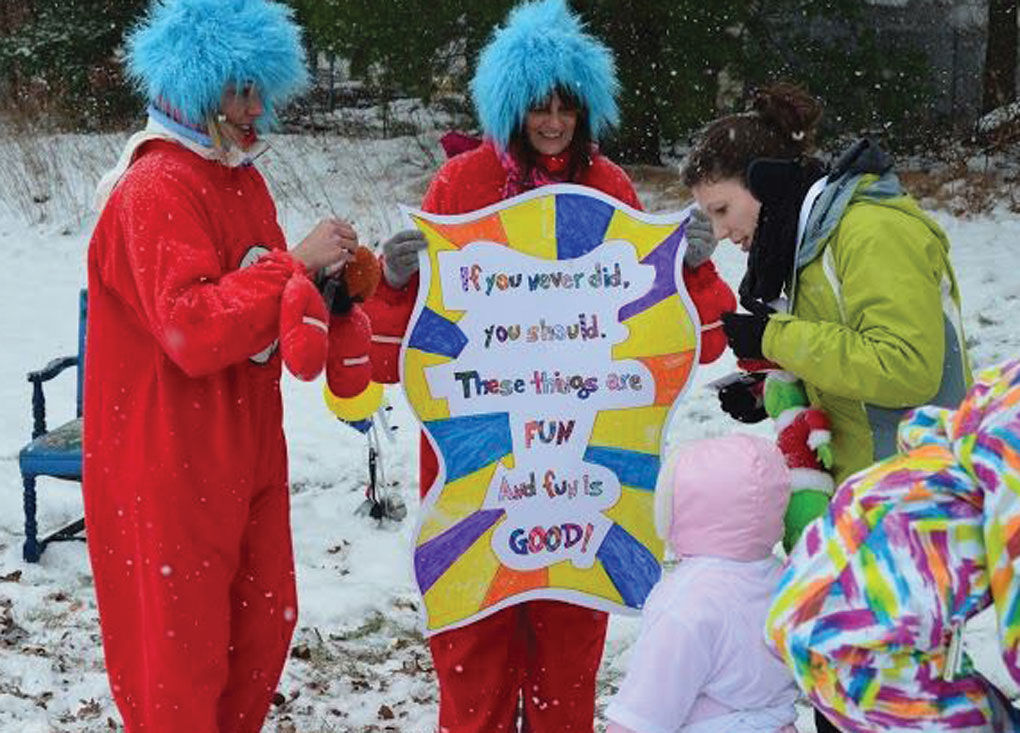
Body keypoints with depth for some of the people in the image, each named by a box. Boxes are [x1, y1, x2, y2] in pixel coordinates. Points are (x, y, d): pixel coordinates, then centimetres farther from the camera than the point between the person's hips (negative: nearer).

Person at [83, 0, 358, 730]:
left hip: (246, 451, 9)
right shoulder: (155, 188, -18)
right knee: (182, 647, 3)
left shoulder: (240, 175, 11)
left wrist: (322, 272, -4)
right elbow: (194, 330, -27)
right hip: (172, 465, -9)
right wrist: (295, 264, -22)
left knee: (264, 624, 17)